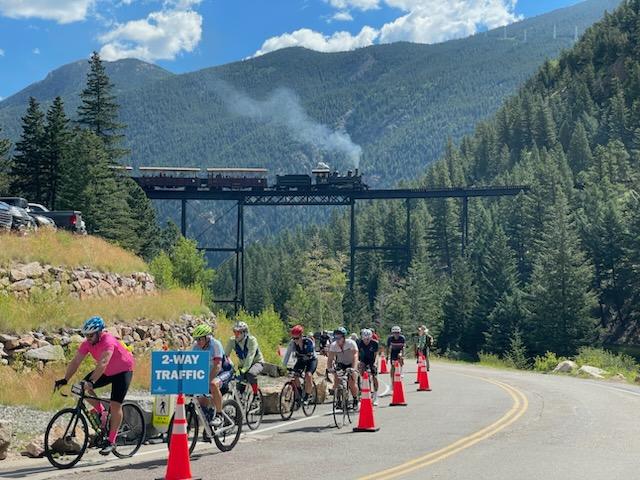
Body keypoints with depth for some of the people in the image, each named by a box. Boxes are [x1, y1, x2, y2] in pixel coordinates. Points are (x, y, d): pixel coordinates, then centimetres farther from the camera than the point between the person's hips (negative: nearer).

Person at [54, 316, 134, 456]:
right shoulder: (87, 343, -14)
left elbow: (103, 363, -46)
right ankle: (101, 413, 8)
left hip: (123, 371, -7)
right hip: (107, 372, 7)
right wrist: (65, 380, -28)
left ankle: (111, 441, -5)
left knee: (115, 405, -14)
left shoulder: (108, 341, -34)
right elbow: (75, 362, -16)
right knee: (83, 387, -10)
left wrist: (91, 382, -57)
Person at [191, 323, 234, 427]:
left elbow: (217, 365, -33)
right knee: (201, 401, -3)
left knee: (213, 384, -37)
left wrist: (208, 380, -43)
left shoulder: (215, 344, -26)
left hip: (225, 371, -7)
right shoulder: (195, 346, -10)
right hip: (208, 373, 7)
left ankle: (219, 416, -30)